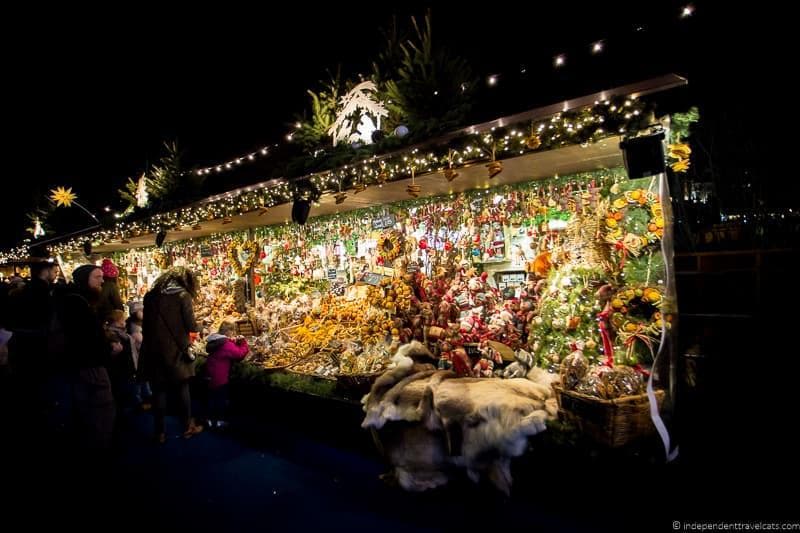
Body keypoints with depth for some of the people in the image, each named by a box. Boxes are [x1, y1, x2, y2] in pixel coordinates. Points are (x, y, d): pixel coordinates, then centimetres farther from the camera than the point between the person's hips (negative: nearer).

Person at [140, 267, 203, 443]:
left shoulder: (151, 294, 6)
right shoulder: (182, 295, -9)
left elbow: (146, 323, 11)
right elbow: (191, 326, -11)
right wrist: (197, 325, 9)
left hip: (153, 349, 4)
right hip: (175, 350, -3)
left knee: (159, 391, 11)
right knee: (183, 388, 11)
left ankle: (160, 432, 17)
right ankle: (187, 428, 21)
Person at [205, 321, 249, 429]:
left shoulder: (214, 341, 5)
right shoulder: (226, 344, -23)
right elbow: (240, 354, -24)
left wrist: (236, 342, 2)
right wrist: (243, 343, -13)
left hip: (210, 375, 8)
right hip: (220, 377, -8)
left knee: (212, 397, 17)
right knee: (221, 399, 6)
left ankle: (211, 420, 27)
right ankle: (220, 420, 15)